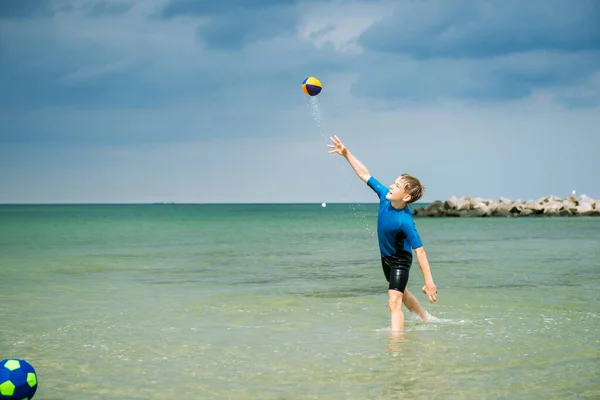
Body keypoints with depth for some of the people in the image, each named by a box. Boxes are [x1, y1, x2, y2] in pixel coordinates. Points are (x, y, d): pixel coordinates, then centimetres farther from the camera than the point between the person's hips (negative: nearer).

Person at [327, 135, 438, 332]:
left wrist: (429, 282, -32)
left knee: (394, 302, -18)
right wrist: (346, 154, -13)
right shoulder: (385, 196, -19)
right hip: (386, 257, 9)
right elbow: (365, 174, -9)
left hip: (400, 260, -9)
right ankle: (425, 320, 50)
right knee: (401, 292, 28)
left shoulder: (405, 221, -36)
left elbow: (419, 251, -33)